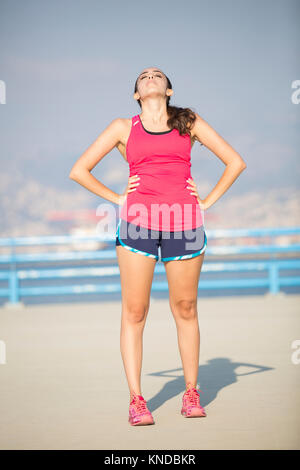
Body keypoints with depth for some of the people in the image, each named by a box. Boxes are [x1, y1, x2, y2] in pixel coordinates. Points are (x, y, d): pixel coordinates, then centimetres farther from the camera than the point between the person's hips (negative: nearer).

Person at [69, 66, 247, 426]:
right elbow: (79, 171, 12)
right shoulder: (123, 128, 10)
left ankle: (191, 393, 16)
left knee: (185, 309, 6)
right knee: (134, 312, -3)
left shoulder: (190, 123, 12)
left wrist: (207, 201, 6)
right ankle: (136, 400, 1)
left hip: (184, 222, 1)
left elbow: (235, 162, 14)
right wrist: (117, 199, 4)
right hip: (138, 221, 0)